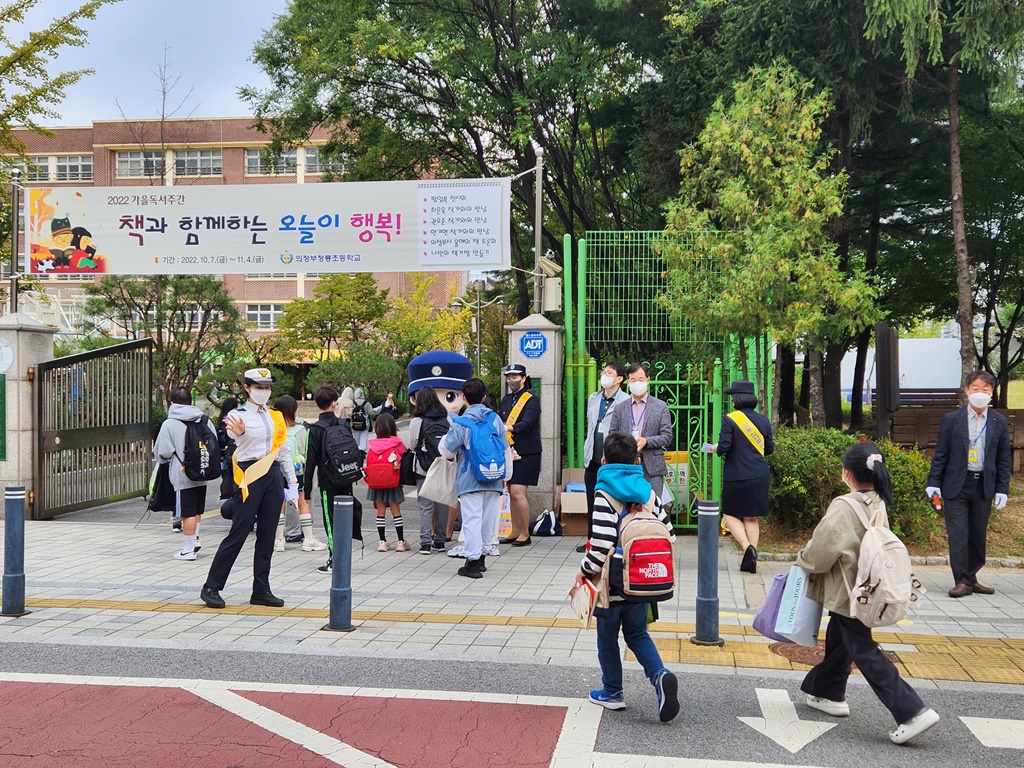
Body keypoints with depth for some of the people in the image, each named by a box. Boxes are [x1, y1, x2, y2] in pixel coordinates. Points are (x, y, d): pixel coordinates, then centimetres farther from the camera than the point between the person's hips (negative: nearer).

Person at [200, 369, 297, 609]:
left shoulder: (276, 417, 14)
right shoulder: (238, 415, -2)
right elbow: (238, 443, -20)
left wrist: (292, 482, 13)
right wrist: (240, 433, -44)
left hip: (273, 476, 5)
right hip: (250, 477, -5)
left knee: (267, 536, 7)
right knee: (238, 534, -5)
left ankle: (261, 591, 13)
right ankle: (211, 587, 6)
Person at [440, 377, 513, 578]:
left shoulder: (461, 423, -9)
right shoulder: (495, 419, 5)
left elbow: (447, 451, -3)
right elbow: (506, 450, 11)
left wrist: (444, 439, 19)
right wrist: (506, 475, 22)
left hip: (470, 480, -4)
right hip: (493, 479, 5)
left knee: (472, 519, -3)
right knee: (488, 519, 13)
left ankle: (473, 560, -5)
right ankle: (482, 557, 24)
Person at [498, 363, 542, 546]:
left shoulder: (531, 400, -8)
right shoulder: (506, 400, 13)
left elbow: (527, 423, -23)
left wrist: (509, 428, -39)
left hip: (527, 454, -7)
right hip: (510, 453, 7)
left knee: (518, 493, -11)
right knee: (512, 493, 10)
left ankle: (525, 534, -1)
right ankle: (515, 532, 20)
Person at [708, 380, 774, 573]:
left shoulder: (730, 419, -10)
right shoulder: (763, 421, 6)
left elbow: (724, 447, -16)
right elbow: (769, 448, 14)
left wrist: (715, 448, 6)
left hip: (736, 476, -5)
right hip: (759, 476, 5)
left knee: (730, 514, 10)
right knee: (752, 517, 12)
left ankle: (747, 547, -11)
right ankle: (751, 559, 9)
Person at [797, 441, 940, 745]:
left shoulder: (844, 507, -24)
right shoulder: (878, 504, 2)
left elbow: (822, 550, -21)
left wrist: (802, 561, 1)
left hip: (848, 591, -9)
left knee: (864, 652, -3)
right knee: (838, 640, 22)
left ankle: (912, 712, -5)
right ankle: (828, 693, 37)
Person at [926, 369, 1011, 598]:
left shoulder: (999, 422, 5)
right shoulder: (951, 420, 0)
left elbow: (1003, 459, 8)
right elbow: (940, 454, 1)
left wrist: (1002, 490, 2)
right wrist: (933, 483, -4)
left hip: (984, 486, 2)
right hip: (957, 485, -2)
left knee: (978, 535, 9)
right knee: (958, 534, -4)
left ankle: (971, 578, 22)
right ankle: (962, 581, 2)